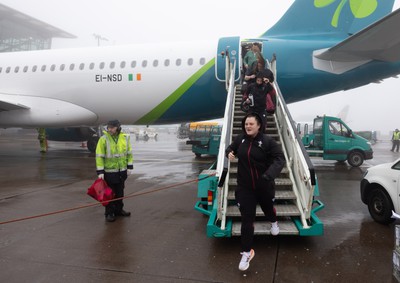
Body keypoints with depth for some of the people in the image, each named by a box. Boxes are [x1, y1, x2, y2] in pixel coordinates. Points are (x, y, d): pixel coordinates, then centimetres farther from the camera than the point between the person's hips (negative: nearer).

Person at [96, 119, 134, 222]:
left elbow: (129, 153, 6)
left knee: (120, 192, 16)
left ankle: (119, 210, 32)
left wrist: (130, 167, 3)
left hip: (122, 171, 4)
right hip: (109, 172, -4)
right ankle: (109, 213, 17)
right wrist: (100, 172, -16)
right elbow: (99, 156, -13)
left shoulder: (125, 138, -3)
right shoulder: (103, 139, -14)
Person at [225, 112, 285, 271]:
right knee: (247, 218, -1)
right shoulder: (240, 139, -4)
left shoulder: (267, 141, -16)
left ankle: (273, 222, 63)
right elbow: (230, 148, 15)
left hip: (264, 186, -1)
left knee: (267, 208, 26)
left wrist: (269, 175, -35)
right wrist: (229, 152, -11)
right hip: (245, 187, 1)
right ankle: (247, 252, 9)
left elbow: (280, 158, -19)